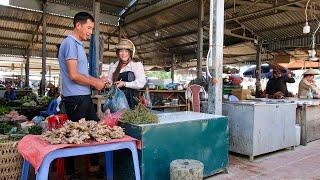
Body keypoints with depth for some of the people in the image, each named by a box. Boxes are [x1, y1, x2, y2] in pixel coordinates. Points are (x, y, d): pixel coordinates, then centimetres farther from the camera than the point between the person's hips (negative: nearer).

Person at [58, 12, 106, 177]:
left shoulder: (78, 44, 17)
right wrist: (95, 83, -8)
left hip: (84, 96, 10)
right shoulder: (70, 43, -12)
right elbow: (73, 75, -20)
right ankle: (70, 171, 18)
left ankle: (94, 165, 24)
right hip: (75, 98, -9)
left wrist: (98, 79, 11)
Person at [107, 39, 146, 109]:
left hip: (131, 99, -3)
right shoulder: (113, 65, 12)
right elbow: (109, 81, 17)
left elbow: (141, 83, -10)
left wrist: (124, 84, -17)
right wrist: (107, 83, -5)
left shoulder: (137, 65, 0)